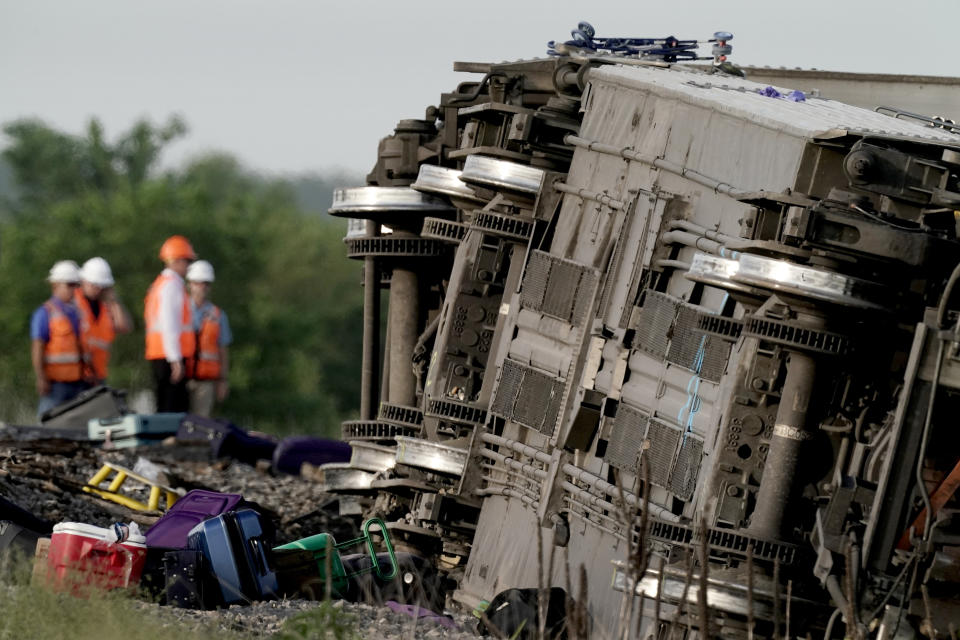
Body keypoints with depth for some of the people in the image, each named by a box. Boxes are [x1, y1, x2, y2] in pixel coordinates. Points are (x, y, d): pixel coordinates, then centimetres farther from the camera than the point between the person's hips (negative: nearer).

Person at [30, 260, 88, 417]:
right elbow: (37, 349, -10)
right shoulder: (45, 313, -4)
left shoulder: (76, 313, 16)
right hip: (55, 383, -7)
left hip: (77, 381, 7)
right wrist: (41, 379, -17)